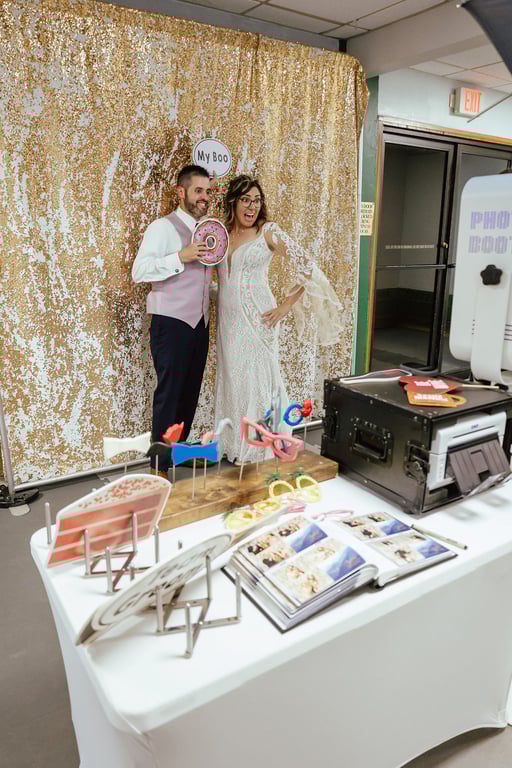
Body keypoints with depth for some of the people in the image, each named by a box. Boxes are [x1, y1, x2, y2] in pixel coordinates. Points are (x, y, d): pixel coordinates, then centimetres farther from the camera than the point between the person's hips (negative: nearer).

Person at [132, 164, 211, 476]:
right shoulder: (162, 228, -7)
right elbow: (139, 271, -18)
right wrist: (180, 256, -25)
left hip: (199, 323, 7)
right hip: (171, 324, -7)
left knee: (191, 392, 13)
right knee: (169, 393, -3)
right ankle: (161, 465, 10)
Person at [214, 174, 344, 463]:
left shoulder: (268, 232, -5)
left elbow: (308, 269, -7)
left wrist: (285, 305, -9)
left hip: (257, 320, -5)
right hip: (228, 321, 5)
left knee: (257, 381, -1)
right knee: (231, 381, 10)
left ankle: (259, 451, 13)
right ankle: (234, 447, 24)